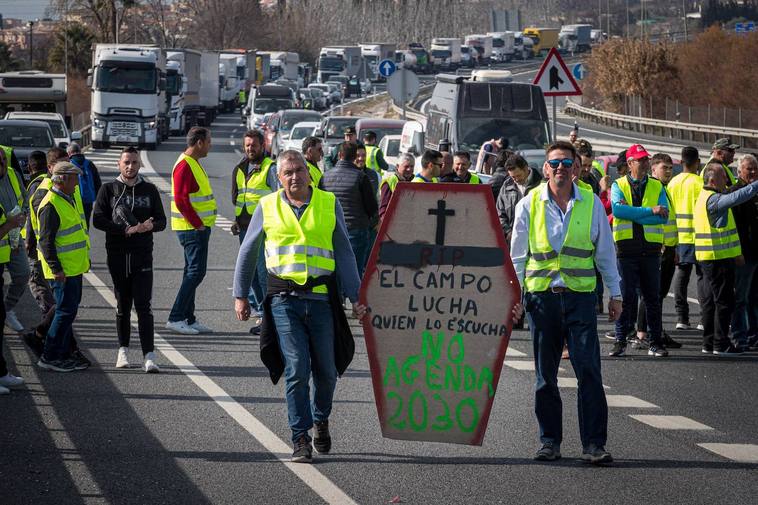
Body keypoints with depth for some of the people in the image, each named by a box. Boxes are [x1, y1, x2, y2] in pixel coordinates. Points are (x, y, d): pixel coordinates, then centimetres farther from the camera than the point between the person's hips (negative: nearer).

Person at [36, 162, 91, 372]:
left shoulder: (69, 199, 14)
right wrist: (56, 269, -23)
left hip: (74, 267, 10)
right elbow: (46, 241, -21)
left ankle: (64, 354, 22)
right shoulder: (51, 205, -18)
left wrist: (84, 259, 26)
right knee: (66, 311, -9)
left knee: (69, 309, 14)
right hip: (63, 270, -10)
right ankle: (49, 357, -4)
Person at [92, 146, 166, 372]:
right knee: (123, 305, 10)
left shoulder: (149, 190, 9)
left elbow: (161, 221, 8)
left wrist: (150, 226, -16)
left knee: (143, 305, -10)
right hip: (117, 254, 1)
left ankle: (149, 356, -16)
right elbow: (98, 220, -5)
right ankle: (123, 350, 24)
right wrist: (127, 230, -15)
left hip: (142, 254, -1)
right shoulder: (109, 190, 5)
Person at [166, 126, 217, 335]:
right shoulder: (184, 165, -16)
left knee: (193, 272, 12)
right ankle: (176, 318, -10)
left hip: (199, 227, 11)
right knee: (196, 272, -11)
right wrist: (198, 224, -18)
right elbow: (181, 200, -21)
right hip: (193, 229, -11)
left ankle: (189, 319, 16)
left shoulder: (193, 163, 17)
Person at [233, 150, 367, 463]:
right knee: (296, 370, -8)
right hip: (284, 300, -1)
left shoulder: (329, 204, 6)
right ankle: (300, 439, 0)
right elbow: (248, 252, 14)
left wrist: (356, 297, 4)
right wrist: (240, 295, 12)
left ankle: (320, 419, 34)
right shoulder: (268, 207, 5)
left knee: (326, 371, 7)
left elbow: (344, 253, 9)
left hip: (321, 298, 1)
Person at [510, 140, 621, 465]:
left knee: (589, 370, -7)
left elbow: (605, 251, 11)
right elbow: (518, 255, 9)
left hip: (580, 295, -1)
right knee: (545, 374, 6)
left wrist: (615, 294, 10)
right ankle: (550, 441, 15)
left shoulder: (591, 203, 4)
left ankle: (593, 444, -5)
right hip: (541, 295, 1)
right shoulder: (529, 204, 3)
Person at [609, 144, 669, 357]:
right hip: (626, 247, -2)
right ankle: (621, 340, 6)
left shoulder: (657, 187, 9)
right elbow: (617, 209, -16)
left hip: (650, 249, 2)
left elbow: (663, 216, -6)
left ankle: (656, 343, 10)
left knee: (652, 297, 6)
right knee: (626, 296, 0)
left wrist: (633, 214, -13)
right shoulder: (618, 186, 4)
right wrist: (650, 211, -17)